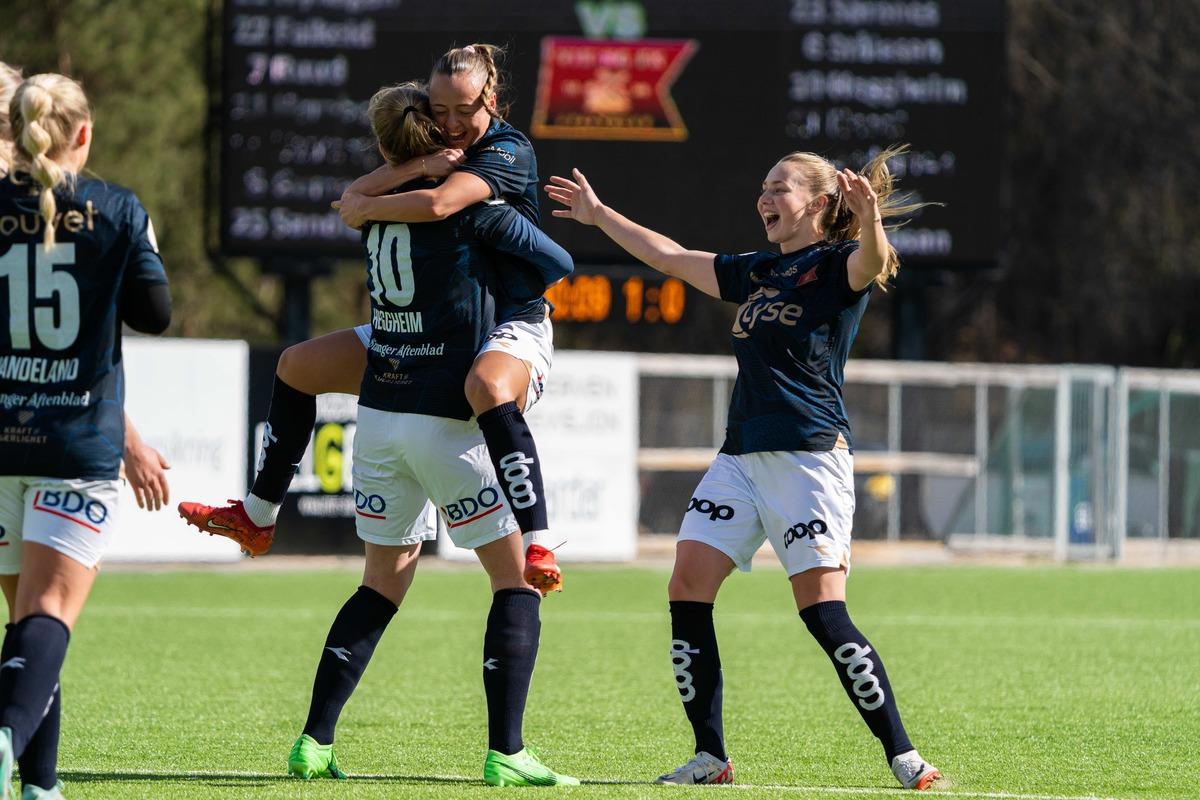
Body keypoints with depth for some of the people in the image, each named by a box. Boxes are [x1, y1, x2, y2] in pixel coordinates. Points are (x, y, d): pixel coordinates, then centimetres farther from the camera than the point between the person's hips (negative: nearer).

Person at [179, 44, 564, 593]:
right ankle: (256, 518, 24)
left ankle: (540, 549, -48)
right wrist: (416, 167, -21)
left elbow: (437, 205, -31)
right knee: (298, 366, 12)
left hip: (512, 326, -9)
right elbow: (353, 199, -4)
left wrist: (365, 209, -13)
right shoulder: (433, 149, 9)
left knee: (489, 388, -45)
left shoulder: (508, 150, -15)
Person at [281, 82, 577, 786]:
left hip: (379, 412, 6)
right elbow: (560, 265, 0)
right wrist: (498, 279, 19)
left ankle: (315, 741, 10)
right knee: (516, 578, 3)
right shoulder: (474, 206, -9)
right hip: (447, 419, -6)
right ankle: (506, 754, -5)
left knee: (386, 579, 17)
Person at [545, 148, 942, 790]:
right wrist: (600, 216, 33)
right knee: (687, 590, -4)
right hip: (741, 455, 8)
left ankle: (904, 759, -10)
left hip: (809, 456, -8)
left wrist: (869, 215, -47)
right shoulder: (755, 273, 20)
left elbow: (870, 262, -26)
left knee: (823, 610, -15)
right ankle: (710, 757, 1)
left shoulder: (837, 265, -3)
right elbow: (671, 258, 31)